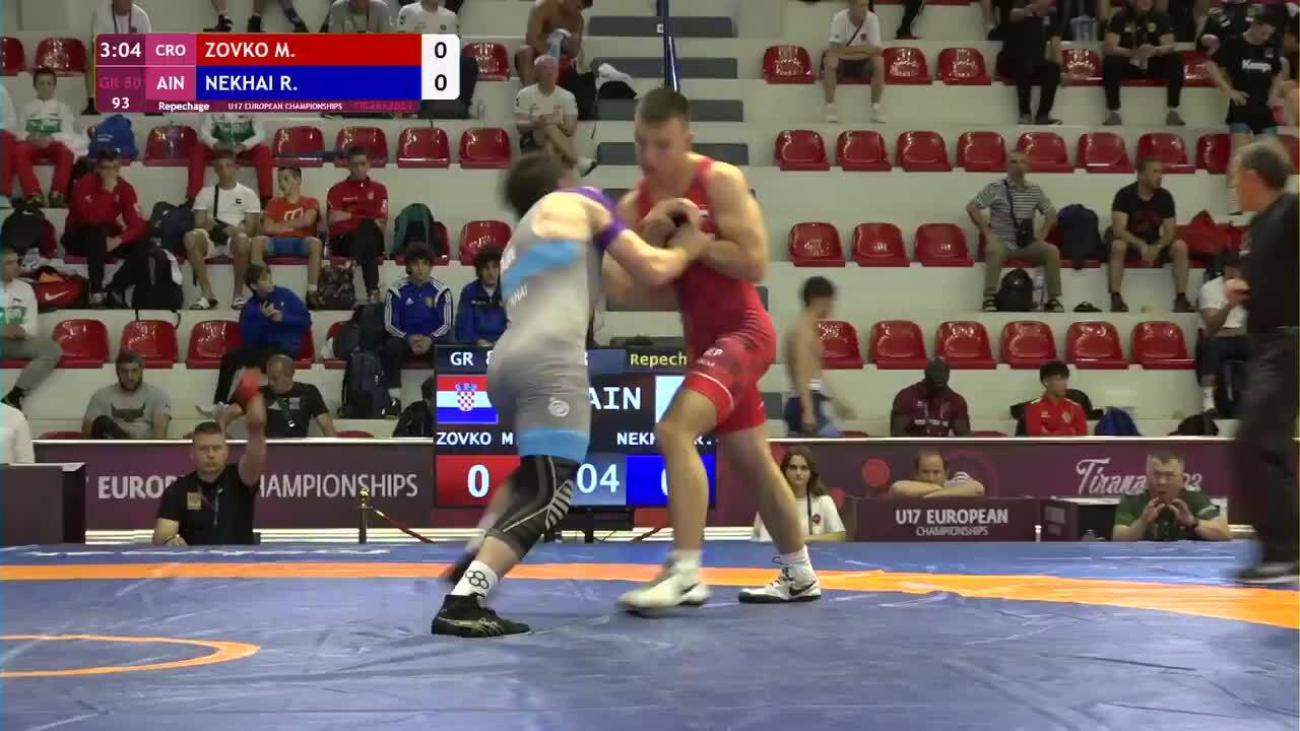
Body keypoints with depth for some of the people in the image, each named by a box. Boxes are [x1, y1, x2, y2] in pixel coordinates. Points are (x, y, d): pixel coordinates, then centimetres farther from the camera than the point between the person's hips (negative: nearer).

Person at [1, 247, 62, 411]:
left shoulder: (25, 289, 13)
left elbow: (32, 325, 6)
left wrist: (20, 331, -19)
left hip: (18, 340, 3)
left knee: (53, 350, -24)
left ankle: (14, 396, -29)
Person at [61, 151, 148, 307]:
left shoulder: (125, 188, -5)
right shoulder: (85, 183, -19)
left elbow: (138, 224, -13)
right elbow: (94, 218, -35)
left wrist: (118, 240, -29)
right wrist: (108, 191, -34)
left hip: (107, 238, 5)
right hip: (78, 238, -4)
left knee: (142, 243, -20)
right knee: (98, 230, -38)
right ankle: (96, 293, -40)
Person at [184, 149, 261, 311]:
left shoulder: (247, 194, 10)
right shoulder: (206, 192, 14)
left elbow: (251, 228, 4)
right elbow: (198, 224, 8)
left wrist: (238, 230, -19)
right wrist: (206, 225, -17)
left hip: (235, 240, -1)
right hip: (211, 239, 2)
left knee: (242, 239, -39)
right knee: (191, 237, -33)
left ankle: (238, 294, -22)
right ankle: (207, 294, -25)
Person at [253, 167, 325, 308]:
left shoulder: (310, 202, 15)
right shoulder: (274, 203, 20)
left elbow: (307, 220, -7)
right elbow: (267, 228, 4)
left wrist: (281, 225, 3)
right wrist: (295, 226, 2)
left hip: (301, 242, -2)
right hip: (278, 242, 2)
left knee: (315, 242, -37)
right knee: (257, 241, -30)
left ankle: (312, 292, -37)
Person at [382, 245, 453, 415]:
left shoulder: (441, 290, 3)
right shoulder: (397, 290, 2)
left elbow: (446, 324, 1)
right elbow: (389, 324, 0)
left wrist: (430, 339, -18)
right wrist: (408, 338, -18)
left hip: (432, 342, 0)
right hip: (405, 341, 0)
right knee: (391, 346, -32)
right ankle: (394, 400, -30)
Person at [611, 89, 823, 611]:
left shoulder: (721, 182, -13)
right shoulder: (635, 206, 3)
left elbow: (754, 264, -19)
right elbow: (626, 286, -3)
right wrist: (651, 238, -17)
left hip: (742, 331, -8)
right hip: (703, 339, 8)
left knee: (674, 431, -25)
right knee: (752, 462, 17)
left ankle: (686, 572, -24)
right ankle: (799, 575, 32)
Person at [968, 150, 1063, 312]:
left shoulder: (1035, 190, 11)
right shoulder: (995, 188, 0)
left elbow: (1051, 212, 21)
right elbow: (971, 207, -3)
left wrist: (1043, 232, 5)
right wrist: (987, 232, -9)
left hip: (1027, 244, 3)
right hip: (1002, 242, -3)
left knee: (1052, 251, -22)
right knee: (995, 250, -38)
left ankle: (1053, 300, -15)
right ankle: (989, 300, -36)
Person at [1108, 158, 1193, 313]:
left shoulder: (1165, 197, -5)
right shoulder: (1124, 195, -16)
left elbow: (1170, 231, -5)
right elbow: (1118, 230, -23)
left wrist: (1156, 248, -27)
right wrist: (1142, 246, -37)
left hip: (1155, 244, 3)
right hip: (1130, 242, -3)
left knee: (1180, 246, -23)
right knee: (1118, 246, -37)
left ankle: (1181, 298, -20)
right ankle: (1116, 298, -34)